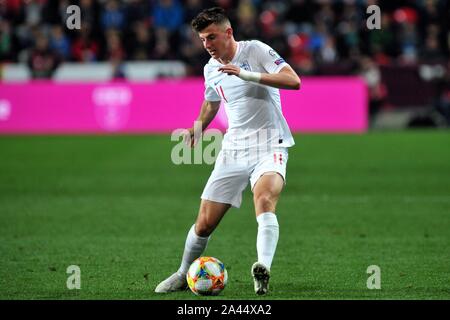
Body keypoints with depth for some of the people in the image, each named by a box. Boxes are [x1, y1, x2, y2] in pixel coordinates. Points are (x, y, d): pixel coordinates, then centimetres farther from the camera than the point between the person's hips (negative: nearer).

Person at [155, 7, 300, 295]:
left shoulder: (255, 50, -9)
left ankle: (263, 271, -51)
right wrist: (197, 129, 34)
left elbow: (293, 80, -21)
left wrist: (247, 75, -29)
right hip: (233, 150, 5)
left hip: (270, 146, -5)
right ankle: (183, 275, 25)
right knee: (204, 224, 2)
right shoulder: (211, 69, 9)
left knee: (265, 201, -35)